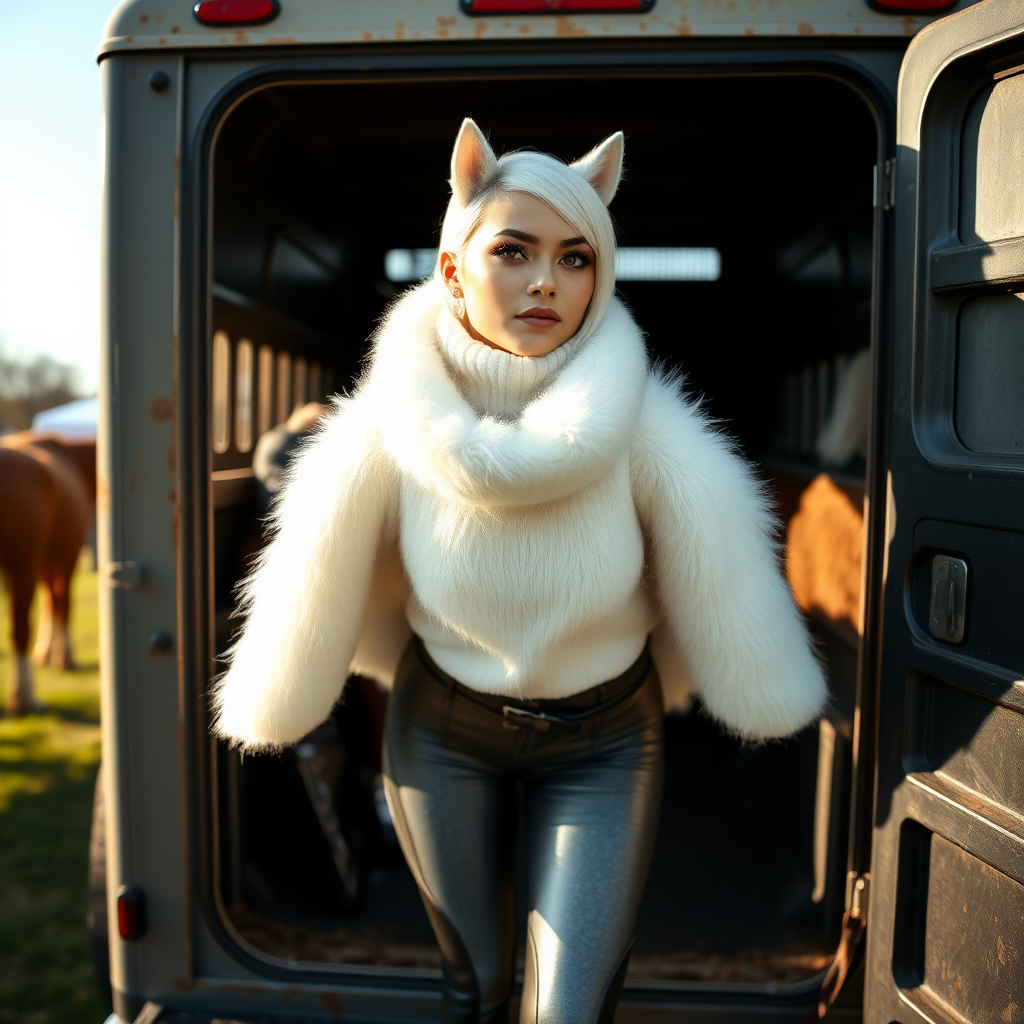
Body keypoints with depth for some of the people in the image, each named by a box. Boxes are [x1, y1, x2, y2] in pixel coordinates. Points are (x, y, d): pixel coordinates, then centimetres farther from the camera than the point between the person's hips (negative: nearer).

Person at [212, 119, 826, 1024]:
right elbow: (318, 587, -7)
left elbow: (719, 586, -9)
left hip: (604, 743, -1)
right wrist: (269, 709, 7)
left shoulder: (647, 433, -25)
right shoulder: (389, 434, -22)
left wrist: (771, 698, 5)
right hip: (444, 732, 1)